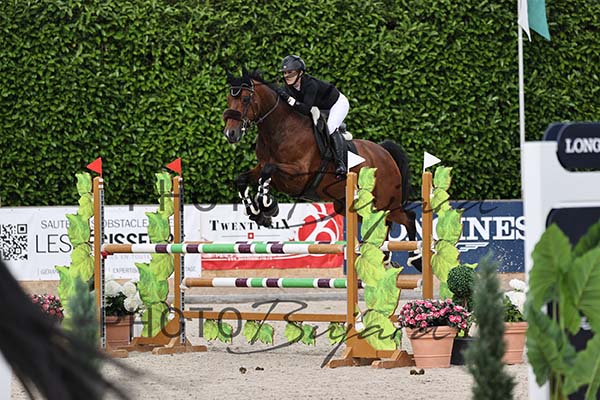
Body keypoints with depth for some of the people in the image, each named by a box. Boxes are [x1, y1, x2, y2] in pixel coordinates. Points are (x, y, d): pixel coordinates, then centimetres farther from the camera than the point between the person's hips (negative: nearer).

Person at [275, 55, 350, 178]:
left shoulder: (310, 84, -38)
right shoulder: (289, 87, -17)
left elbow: (306, 109, -46)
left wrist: (289, 99, -54)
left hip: (338, 103, -8)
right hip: (320, 109, 8)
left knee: (331, 128, -27)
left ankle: (340, 163, -23)